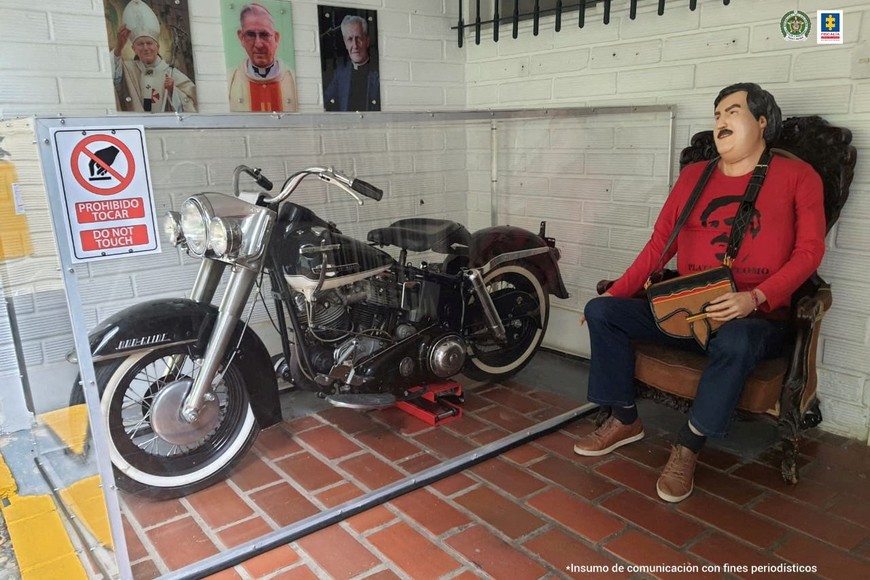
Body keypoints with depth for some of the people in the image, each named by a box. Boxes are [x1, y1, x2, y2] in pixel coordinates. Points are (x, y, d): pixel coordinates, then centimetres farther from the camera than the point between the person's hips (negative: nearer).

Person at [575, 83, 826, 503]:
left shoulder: (797, 176, 3)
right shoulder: (694, 176, 14)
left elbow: (809, 250, -5)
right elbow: (658, 244, 10)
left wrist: (755, 298, -21)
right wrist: (615, 294, -1)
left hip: (755, 320, -4)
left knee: (733, 342, -39)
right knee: (601, 311, -11)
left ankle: (686, 450, -19)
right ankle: (624, 420, 0)